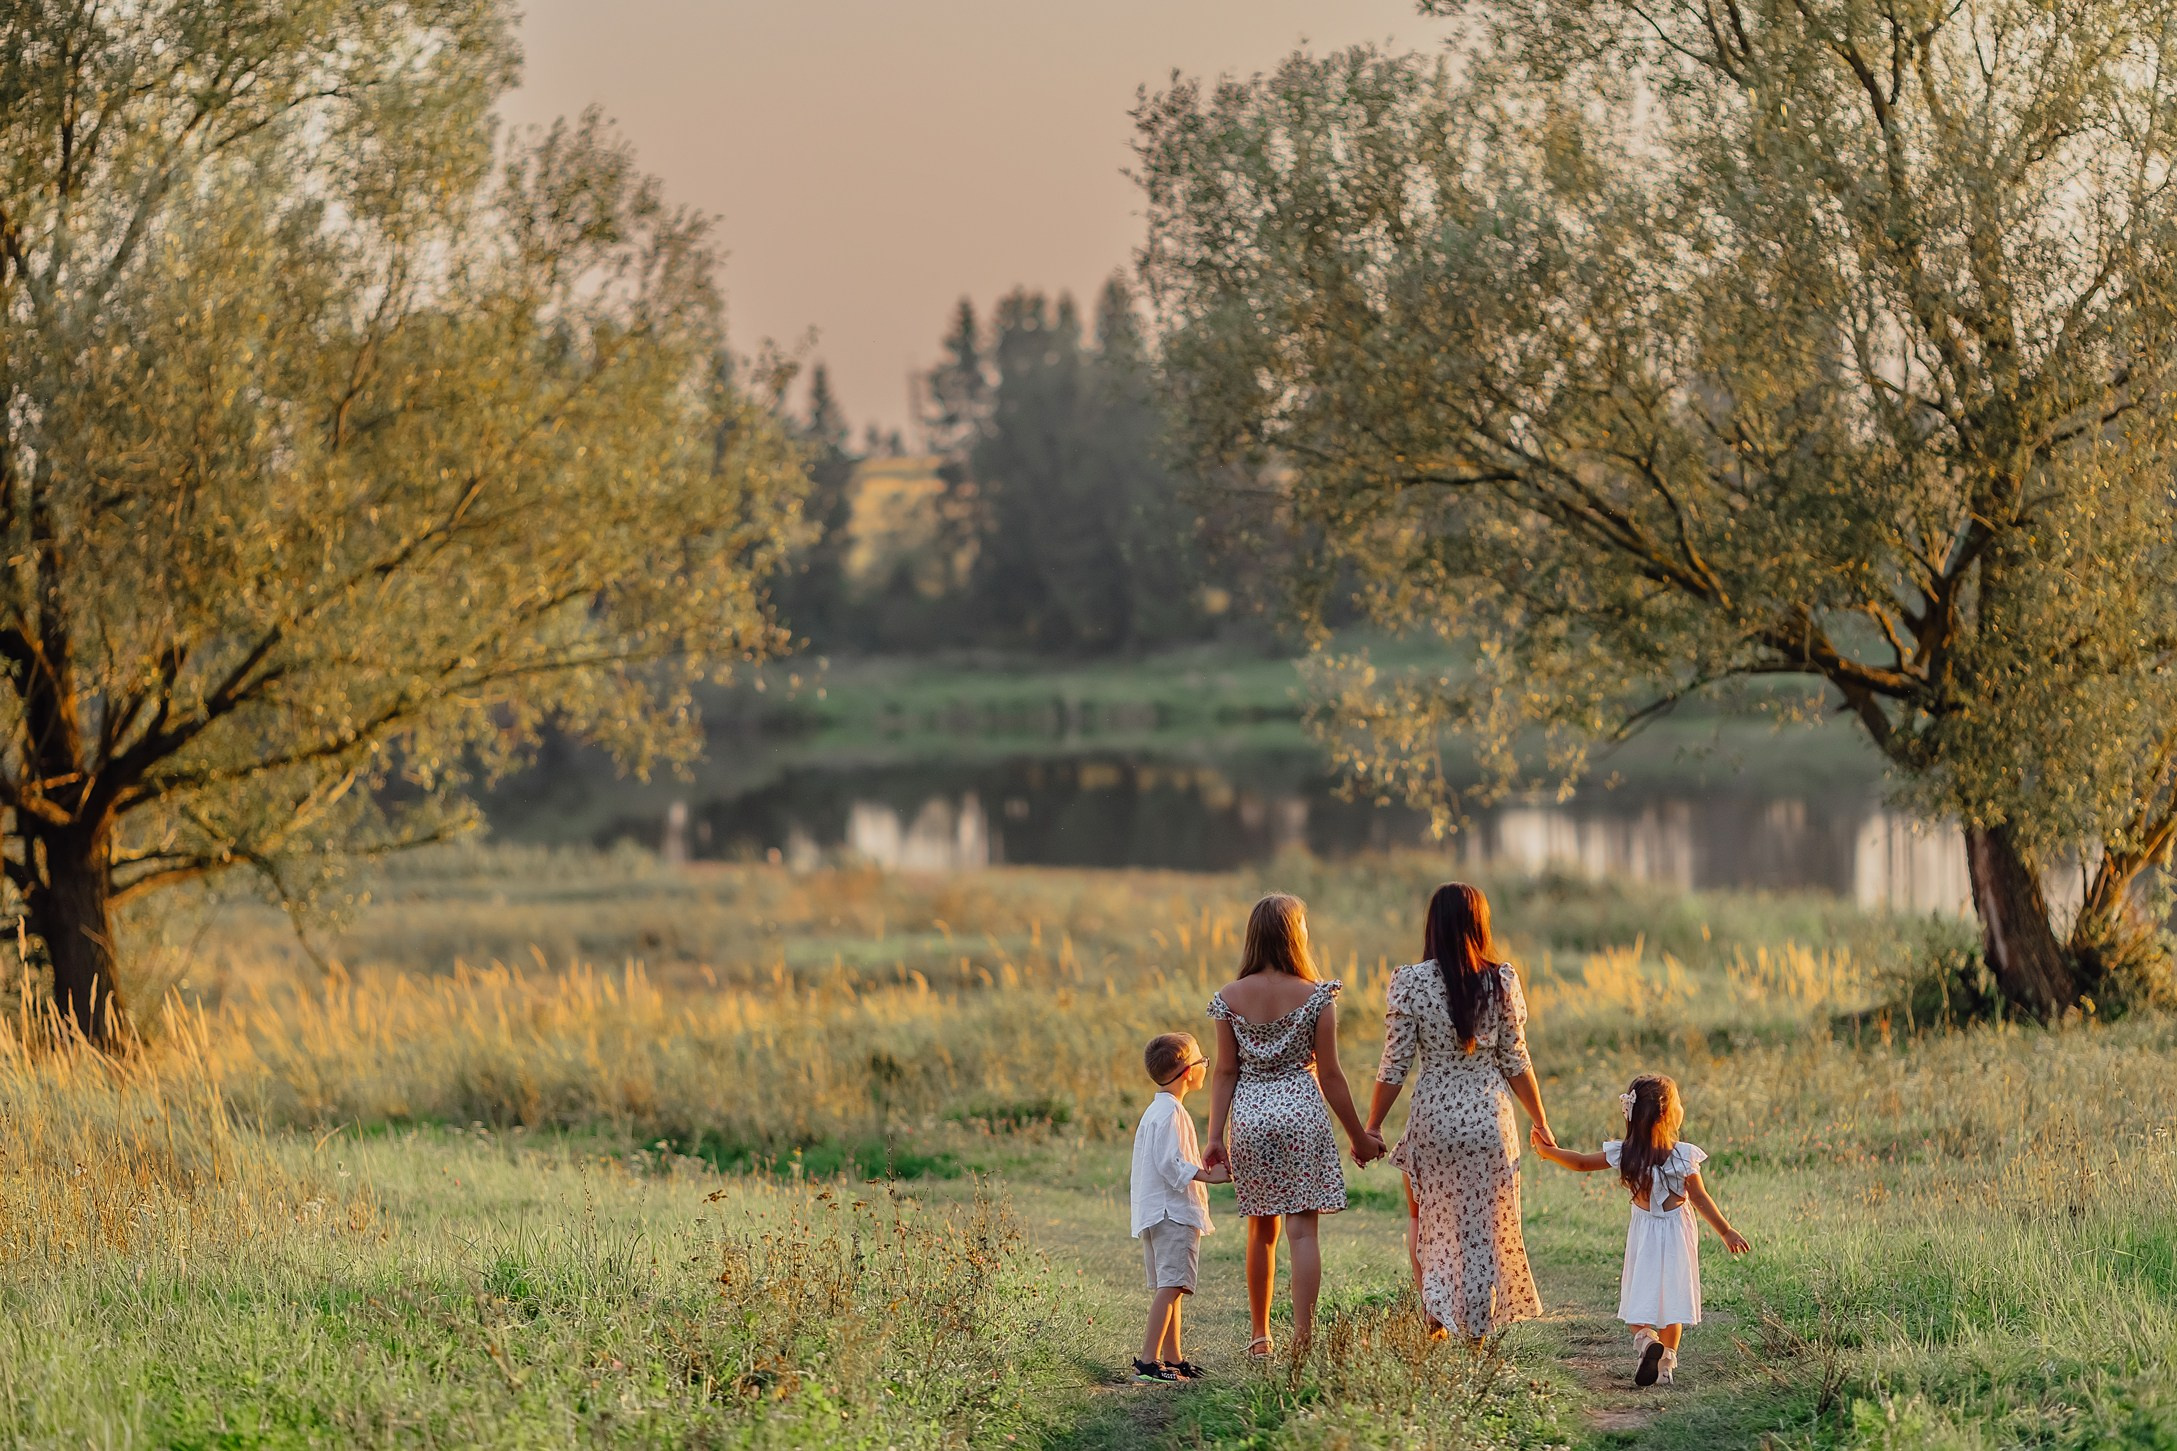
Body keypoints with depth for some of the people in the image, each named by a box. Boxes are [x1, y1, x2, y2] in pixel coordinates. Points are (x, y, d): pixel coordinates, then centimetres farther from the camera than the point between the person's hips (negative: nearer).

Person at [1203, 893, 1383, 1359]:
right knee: (1302, 1229, -4)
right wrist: (1360, 1137, 5)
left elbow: (1226, 1073, 1)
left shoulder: (1229, 998, 0)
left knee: (1261, 1231, 14)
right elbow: (1329, 1075, -4)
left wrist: (1215, 1137, 4)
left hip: (1250, 1114, 3)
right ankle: (1303, 1334, -13)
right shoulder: (1316, 996, -6)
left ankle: (1260, 1337, 21)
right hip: (1302, 1111, -3)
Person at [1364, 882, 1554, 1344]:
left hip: (1433, 1114, -1)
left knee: (1426, 1217, 20)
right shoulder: (1501, 980, -6)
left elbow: (1395, 1065, -7)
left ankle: (1434, 1310, 6)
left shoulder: (1409, 982, -10)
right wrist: (1540, 1121, 10)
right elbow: (1516, 1062, -1)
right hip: (1489, 1115, 1)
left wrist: (1372, 1124, 4)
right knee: (1485, 1224, 11)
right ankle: (1477, 1330, 13)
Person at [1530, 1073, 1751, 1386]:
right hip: (1677, 1233, -1)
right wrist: (1727, 1232, 1)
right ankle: (1666, 1363, 9)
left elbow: (1581, 1163, 0)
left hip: (1644, 1233, 1)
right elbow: (1701, 1200, -9)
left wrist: (1548, 1151, 15)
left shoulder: (1624, 1154, -9)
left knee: (1638, 1296, 11)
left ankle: (1645, 1338, -18)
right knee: (1673, 1297, 10)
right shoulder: (1684, 1156, -14)